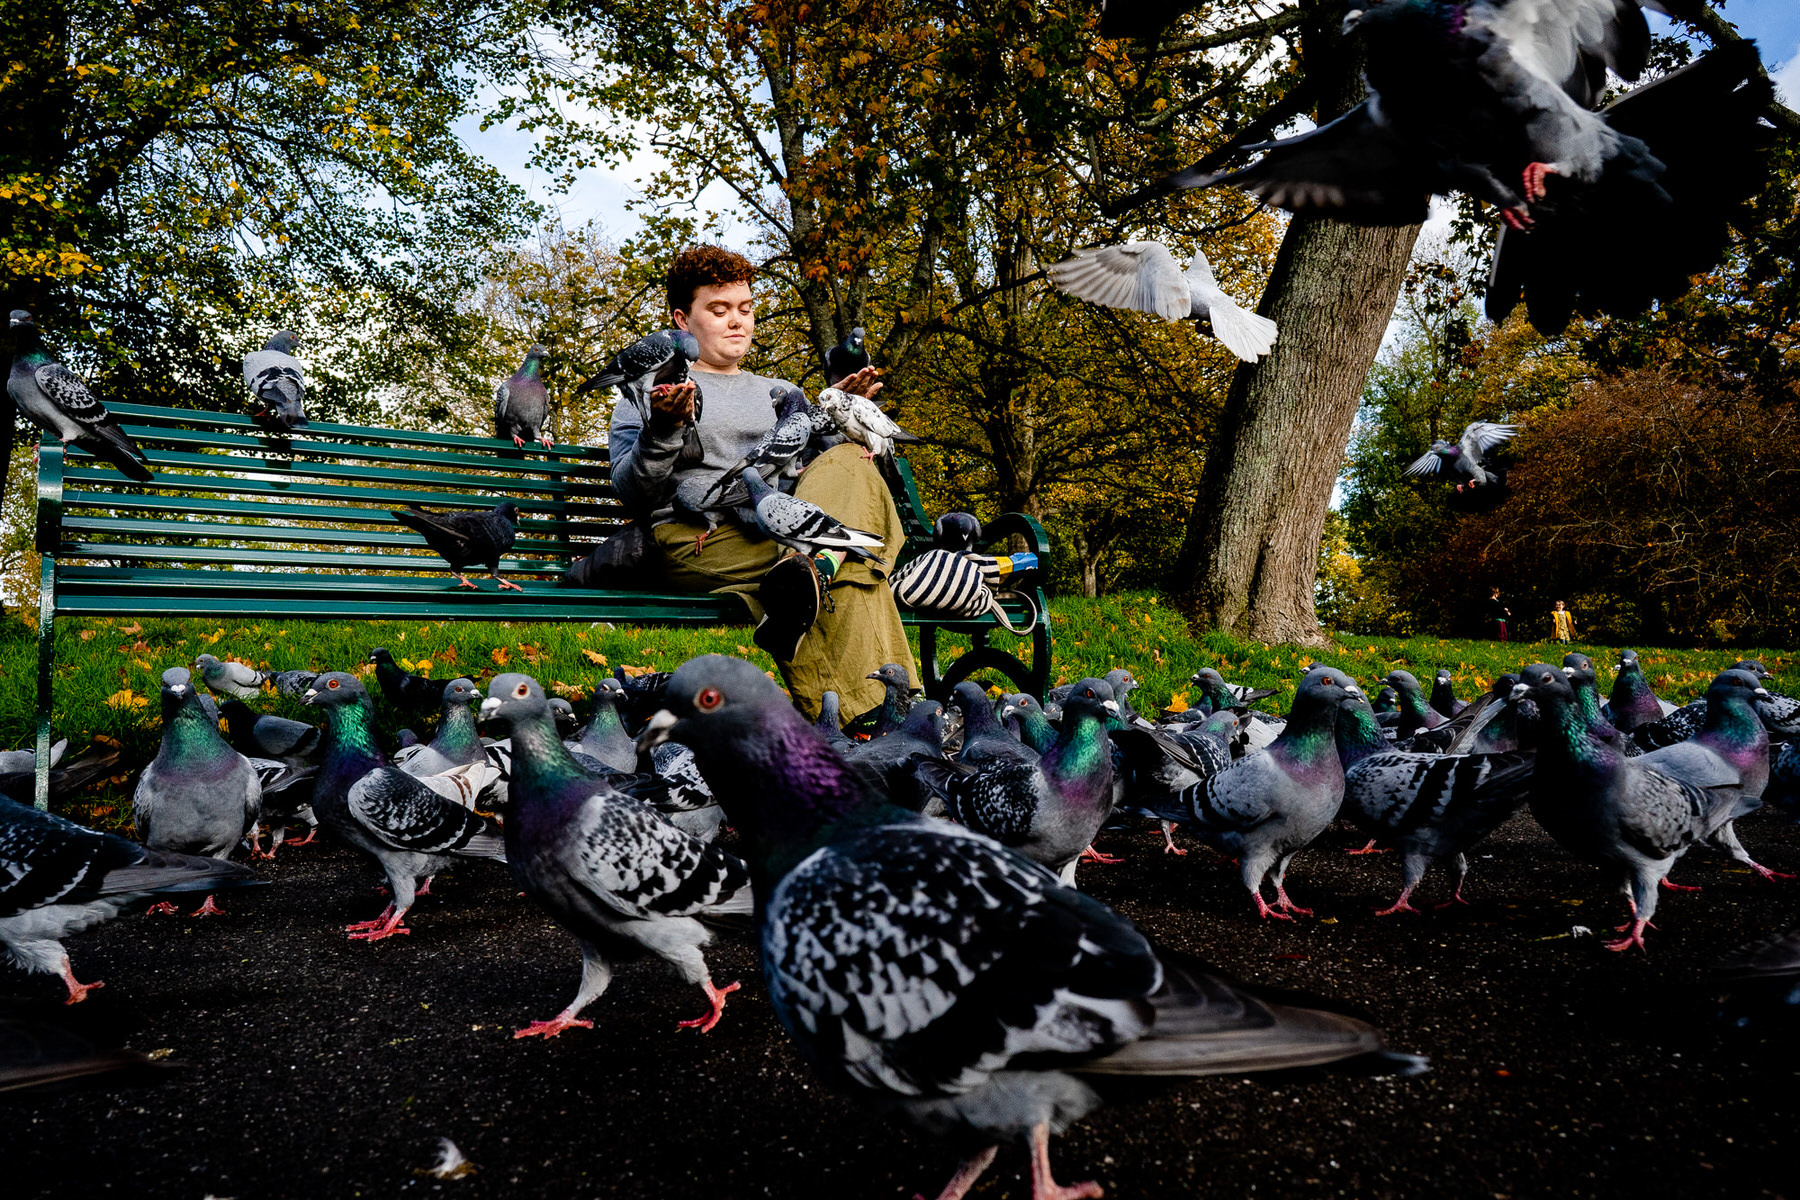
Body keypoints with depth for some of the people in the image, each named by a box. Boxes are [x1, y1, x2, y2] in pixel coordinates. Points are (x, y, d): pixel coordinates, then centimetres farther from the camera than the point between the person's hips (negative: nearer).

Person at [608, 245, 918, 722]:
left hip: (788, 529, 5)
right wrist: (663, 430, -14)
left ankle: (803, 569, -52)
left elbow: (815, 465, 23)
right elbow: (632, 493, 5)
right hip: (694, 539, -4)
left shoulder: (779, 392, 34)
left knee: (851, 466, -29)